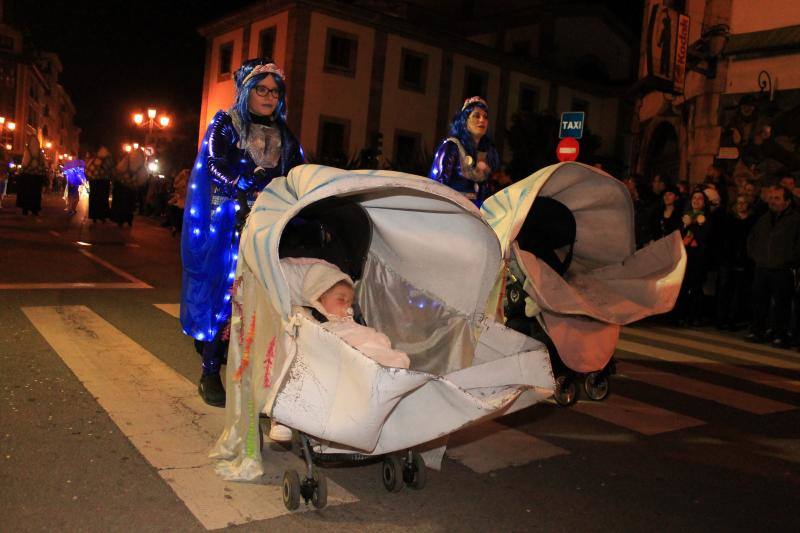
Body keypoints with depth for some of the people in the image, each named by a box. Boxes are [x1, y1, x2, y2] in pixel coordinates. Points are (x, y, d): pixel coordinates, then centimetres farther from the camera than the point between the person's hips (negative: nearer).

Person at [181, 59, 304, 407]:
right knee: (221, 293, -5)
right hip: (227, 225, -3)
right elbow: (216, 168, -10)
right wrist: (254, 184, -24)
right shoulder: (224, 126, 5)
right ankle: (210, 374, 3)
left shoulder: (284, 137, 16)